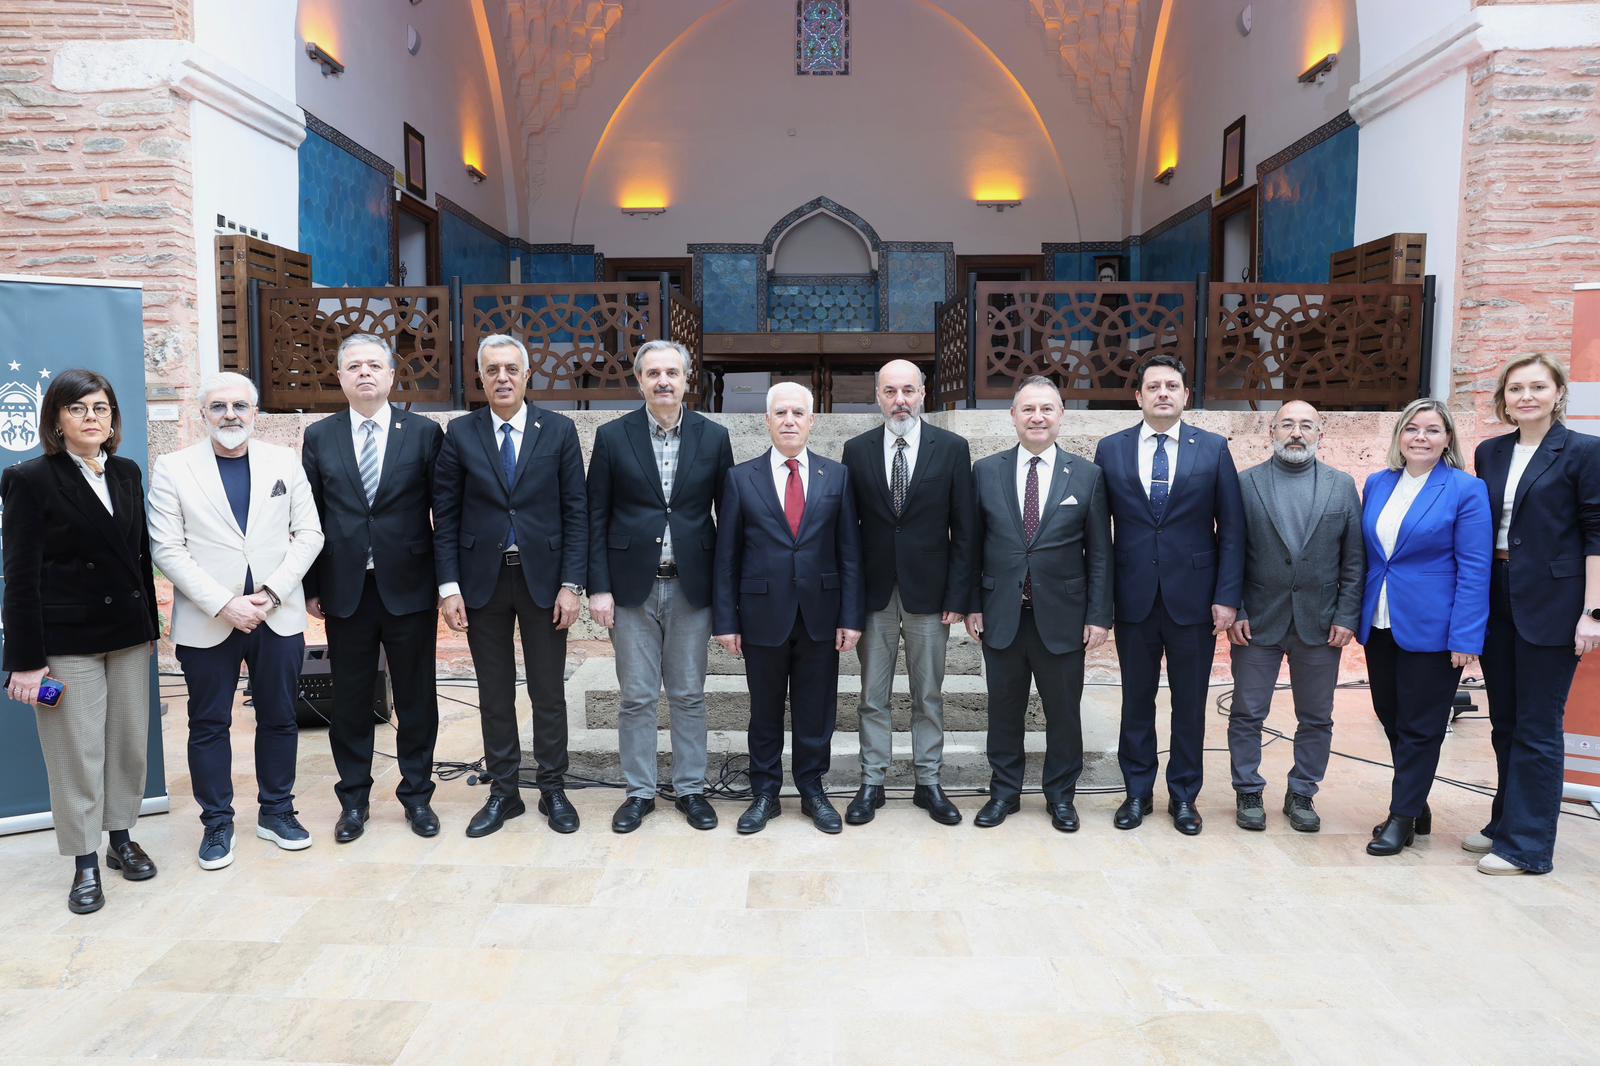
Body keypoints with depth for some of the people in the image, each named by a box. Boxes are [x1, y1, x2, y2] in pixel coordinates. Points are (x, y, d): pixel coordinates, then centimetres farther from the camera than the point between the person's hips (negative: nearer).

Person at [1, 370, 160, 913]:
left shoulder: (127, 473, 8)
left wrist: (150, 624, 9)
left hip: (129, 634, 5)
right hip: (68, 640, -5)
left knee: (130, 742, 13)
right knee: (77, 752, 4)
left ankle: (122, 839, 29)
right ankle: (86, 863, 17)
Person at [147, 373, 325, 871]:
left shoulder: (285, 462, 4)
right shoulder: (173, 469, -1)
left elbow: (308, 534, 2)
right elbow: (168, 549, -6)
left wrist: (272, 592, -10)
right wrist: (223, 604, -15)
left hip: (278, 616, 2)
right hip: (207, 621, -1)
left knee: (279, 718, 11)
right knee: (209, 724, 8)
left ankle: (277, 811, 26)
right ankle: (216, 823, 23)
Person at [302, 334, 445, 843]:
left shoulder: (424, 433, -1)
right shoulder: (319, 436, 5)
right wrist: (310, 587, 2)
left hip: (409, 587, -1)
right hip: (345, 590, 2)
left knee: (416, 697, 8)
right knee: (350, 700, 11)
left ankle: (417, 794, 24)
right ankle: (353, 799, 26)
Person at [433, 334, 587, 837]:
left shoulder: (559, 430, -1)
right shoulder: (460, 433, 1)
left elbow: (575, 511, -2)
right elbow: (445, 516, 1)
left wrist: (571, 584, -8)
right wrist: (449, 587, -5)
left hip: (543, 578, -1)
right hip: (483, 579, 1)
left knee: (549, 692, 8)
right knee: (494, 694, 10)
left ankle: (553, 790, 22)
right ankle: (503, 792, 24)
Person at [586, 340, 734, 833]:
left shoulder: (713, 437, 1)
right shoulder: (612, 436, 0)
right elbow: (596, 517, 1)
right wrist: (598, 587, -5)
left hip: (691, 587, 1)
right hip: (632, 587, 0)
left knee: (689, 695, 10)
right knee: (636, 697, 7)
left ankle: (690, 789, 24)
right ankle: (639, 792, 22)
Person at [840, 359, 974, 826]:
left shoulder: (952, 448, -1)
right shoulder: (857, 450, 2)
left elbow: (963, 530, -1)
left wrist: (958, 596, -6)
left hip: (928, 591, -1)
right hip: (874, 591, 1)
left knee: (929, 695, 9)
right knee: (872, 696, 8)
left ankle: (928, 783, 22)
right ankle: (871, 783, 20)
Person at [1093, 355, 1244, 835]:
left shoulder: (1213, 449, 1)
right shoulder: (1111, 450, 2)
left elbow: (1231, 529, 0)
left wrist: (1227, 596, -6)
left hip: (1193, 597, 0)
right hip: (1134, 598, 1)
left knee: (1190, 702, 10)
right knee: (1136, 700, 11)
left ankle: (1184, 796, 25)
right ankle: (1138, 791, 26)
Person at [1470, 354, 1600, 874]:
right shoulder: (1490, 453, 10)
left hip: (1550, 605, -5)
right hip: (1496, 600, 5)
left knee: (1537, 727, 1)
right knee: (1505, 722, 14)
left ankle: (1527, 844, 11)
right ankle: (1506, 823, 26)